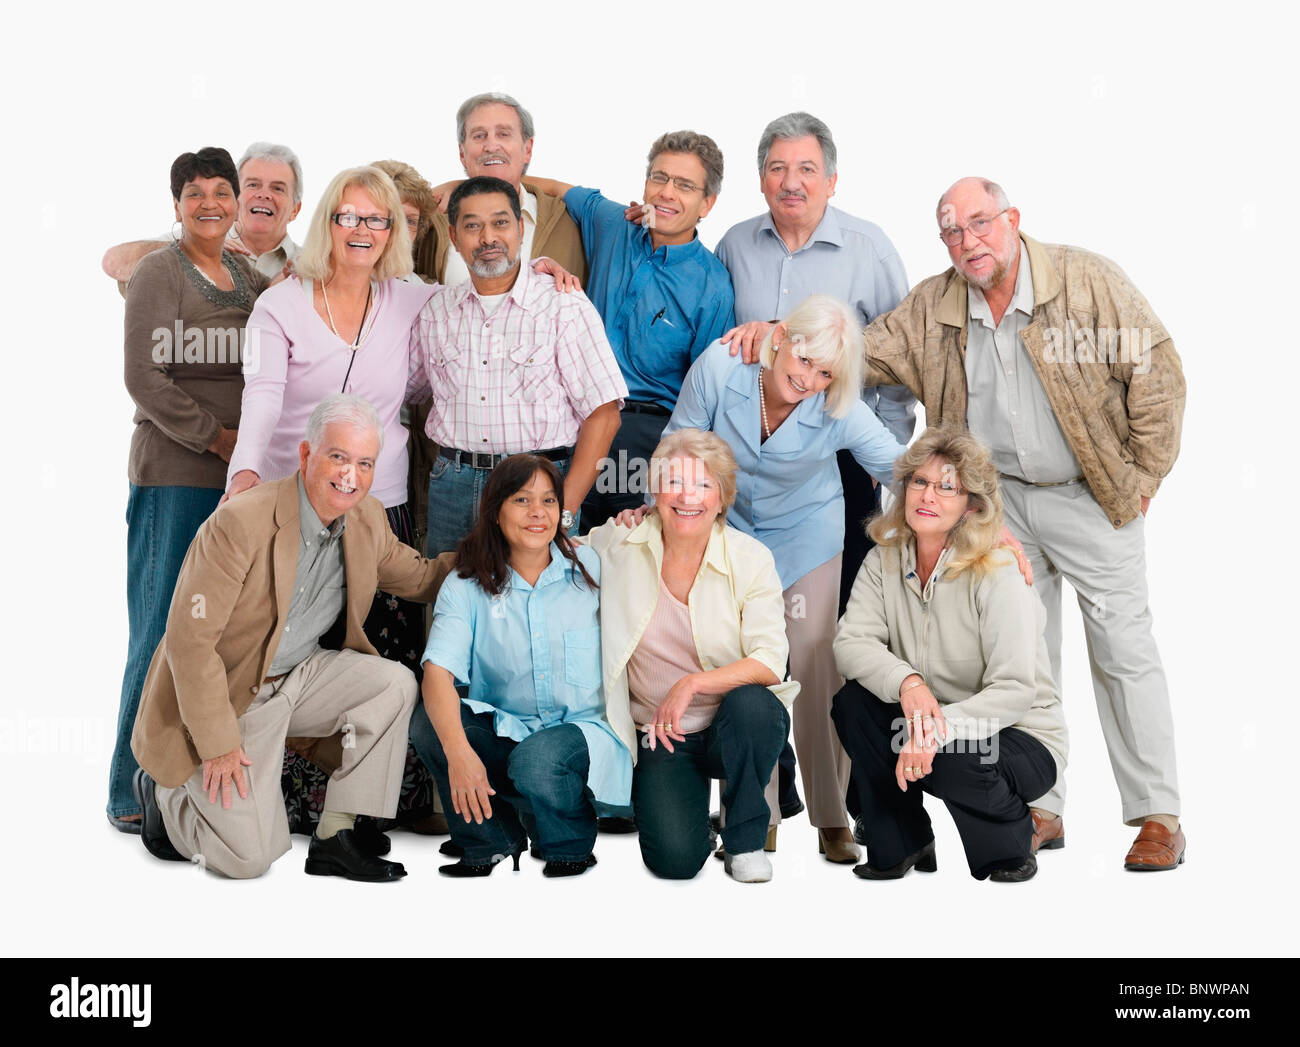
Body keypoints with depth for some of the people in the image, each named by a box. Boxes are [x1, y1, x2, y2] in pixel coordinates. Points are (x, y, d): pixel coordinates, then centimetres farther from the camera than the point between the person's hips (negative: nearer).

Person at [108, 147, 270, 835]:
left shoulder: (254, 280, 17)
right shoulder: (158, 273, 0)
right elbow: (144, 377, -9)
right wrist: (216, 436, -13)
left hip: (246, 477, 5)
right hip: (174, 475, -5)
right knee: (165, 629, -5)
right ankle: (134, 791, 4)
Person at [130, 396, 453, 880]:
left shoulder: (368, 521, -4)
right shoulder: (240, 522, -25)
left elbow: (419, 577, 16)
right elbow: (189, 640, -24)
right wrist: (218, 744, -23)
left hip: (297, 677, 7)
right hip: (223, 695, -6)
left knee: (395, 684, -19)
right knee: (250, 856, -15)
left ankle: (336, 835, -8)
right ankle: (166, 795, 18)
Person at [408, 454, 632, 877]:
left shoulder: (591, 568, 0)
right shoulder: (467, 585, -2)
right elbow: (438, 671, -18)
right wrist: (458, 751, -33)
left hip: (585, 728, -2)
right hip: (504, 730, 2)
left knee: (535, 760, -34)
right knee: (427, 722, -23)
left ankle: (570, 844, 3)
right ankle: (492, 840, 1)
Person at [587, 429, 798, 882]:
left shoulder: (750, 558, -8)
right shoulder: (618, 545, -5)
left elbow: (770, 662, -16)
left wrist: (692, 683, -26)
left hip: (736, 726, 0)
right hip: (659, 733, 0)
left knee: (753, 703, -36)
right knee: (676, 858, -21)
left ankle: (745, 841, -10)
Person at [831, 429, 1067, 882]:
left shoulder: (996, 576, -19)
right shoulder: (885, 559, -3)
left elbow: (1016, 691, -25)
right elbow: (851, 641, -13)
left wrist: (935, 733, -38)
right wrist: (906, 682, -33)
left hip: (1017, 735, -4)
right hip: (930, 723, 5)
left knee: (955, 761, -35)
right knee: (853, 702, -19)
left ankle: (1014, 850, 1)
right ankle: (901, 846, 0)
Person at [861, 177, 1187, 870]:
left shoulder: (1088, 281, -13)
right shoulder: (932, 309, -1)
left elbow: (1157, 373, -10)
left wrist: (1143, 476, -7)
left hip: (1091, 497, -4)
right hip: (999, 499, 4)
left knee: (1124, 650, -2)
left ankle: (1157, 815, 8)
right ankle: (1038, 810, 20)